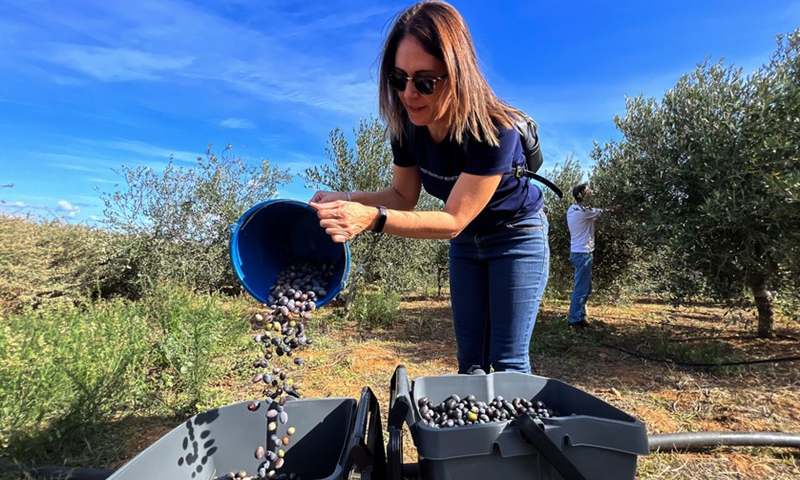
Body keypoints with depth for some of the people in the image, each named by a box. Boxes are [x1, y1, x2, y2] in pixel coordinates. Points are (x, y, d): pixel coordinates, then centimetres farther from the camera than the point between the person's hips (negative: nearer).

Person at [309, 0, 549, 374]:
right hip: (466, 241, 5)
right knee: (470, 361, 11)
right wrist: (348, 200, -22)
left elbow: (453, 220, -33)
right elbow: (404, 196, -5)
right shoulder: (406, 125, -15)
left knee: (507, 363, -2)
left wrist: (373, 219, -45)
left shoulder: (494, 130, -33)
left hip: (516, 237, -5)